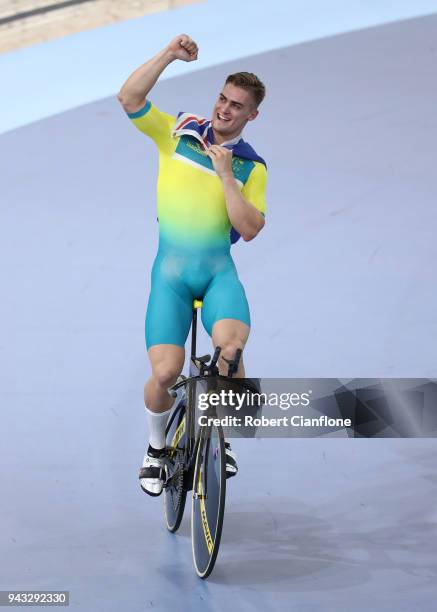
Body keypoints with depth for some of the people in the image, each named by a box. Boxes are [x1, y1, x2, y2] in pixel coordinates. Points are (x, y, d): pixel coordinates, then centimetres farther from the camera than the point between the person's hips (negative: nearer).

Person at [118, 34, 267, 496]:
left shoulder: (252, 167, 6)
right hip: (171, 271, 0)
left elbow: (250, 229, -6)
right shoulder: (177, 133, 5)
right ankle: (157, 448, 13)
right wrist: (168, 55, -18)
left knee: (230, 346, -30)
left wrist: (226, 176, -12)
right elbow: (129, 98, -10)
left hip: (220, 271, 0)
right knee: (166, 372, -17)